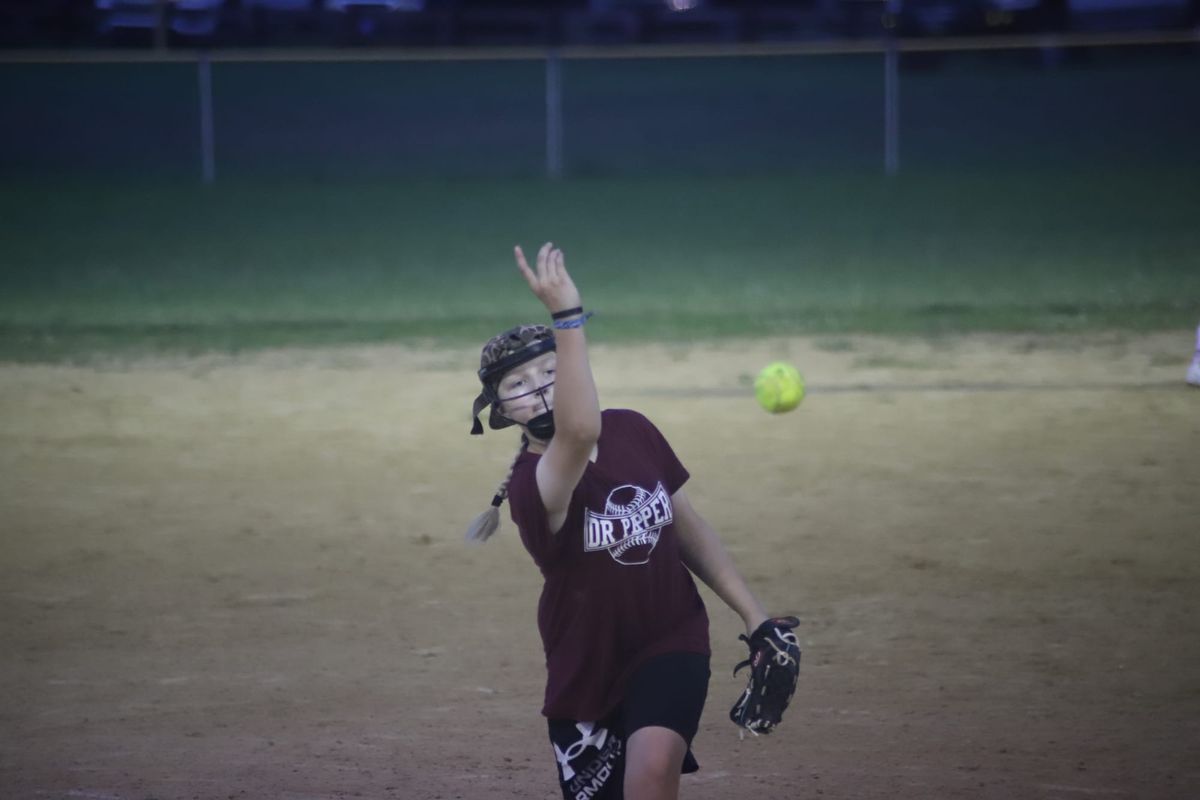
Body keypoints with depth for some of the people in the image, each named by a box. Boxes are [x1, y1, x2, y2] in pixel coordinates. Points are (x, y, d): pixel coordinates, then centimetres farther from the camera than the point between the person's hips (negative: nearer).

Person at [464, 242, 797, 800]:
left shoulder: (632, 432, -5)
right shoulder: (530, 487, -24)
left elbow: (687, 528, 8)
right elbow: (579, 432, -48)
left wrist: (753, 615, 7)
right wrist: (566, 316, -55)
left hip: (672, 643, 2)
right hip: (589, 666, -2)